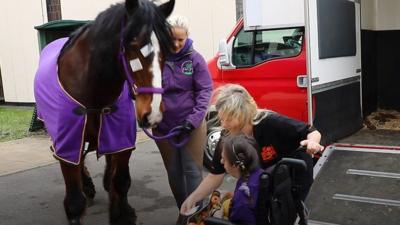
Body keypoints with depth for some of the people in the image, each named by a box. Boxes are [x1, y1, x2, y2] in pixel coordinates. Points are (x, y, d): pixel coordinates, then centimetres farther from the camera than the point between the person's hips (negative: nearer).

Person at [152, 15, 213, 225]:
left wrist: (194, 119, -18)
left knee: (192, 171, 4)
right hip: (163, 126, 2)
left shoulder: (194, 59, -6)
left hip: (192, 125, -2)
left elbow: (205, 90, -7)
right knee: (174, 172, 16)